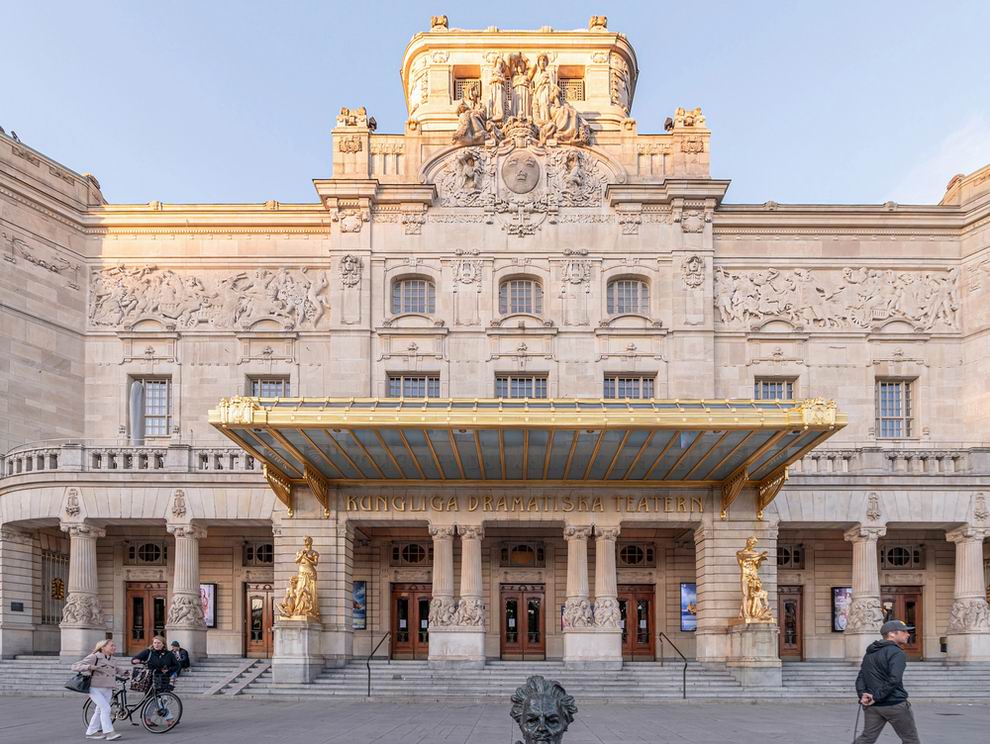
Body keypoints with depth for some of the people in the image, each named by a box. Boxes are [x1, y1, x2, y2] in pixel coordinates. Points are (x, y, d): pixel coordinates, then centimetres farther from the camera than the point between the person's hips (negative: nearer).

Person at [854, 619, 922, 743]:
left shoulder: (870, 653, 16)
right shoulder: (896, 653, -11)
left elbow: (861, 677, 12)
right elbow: (893, 680, -24)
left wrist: (862, 694, -3)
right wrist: (877, 697, -18)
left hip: (873, 706, 7)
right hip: (895, 705, -7)